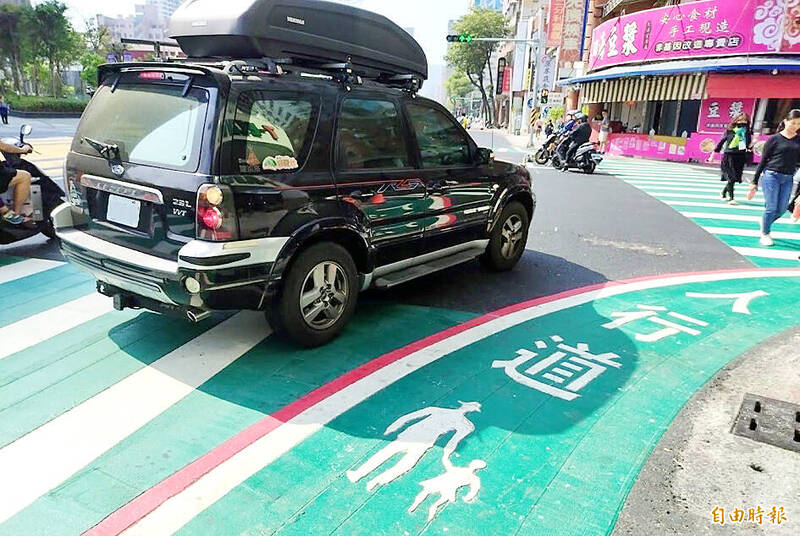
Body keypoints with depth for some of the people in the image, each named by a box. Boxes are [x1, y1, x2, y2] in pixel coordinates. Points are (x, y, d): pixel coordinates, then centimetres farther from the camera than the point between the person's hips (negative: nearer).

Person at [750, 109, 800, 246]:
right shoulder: (775, 139, -1)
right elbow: (763, 161, 1)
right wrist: (755, 182, 0)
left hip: (788, 179, 4)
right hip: (771, 175, -4)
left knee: (782, 209, 5)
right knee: (771, 207, -1)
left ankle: (765, 223, 34)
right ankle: (765, 234, 15)